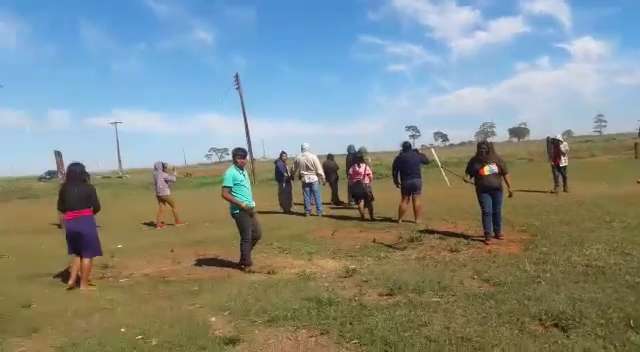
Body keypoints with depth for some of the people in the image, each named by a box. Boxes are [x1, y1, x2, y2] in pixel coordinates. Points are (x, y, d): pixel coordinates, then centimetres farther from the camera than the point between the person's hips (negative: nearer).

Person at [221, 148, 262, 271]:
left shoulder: (244, 171, 13)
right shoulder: (230, 173, -14)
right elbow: (225, 194, -18)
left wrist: (252, 204, 11)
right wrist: (242, 205, -19)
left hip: (249, 209, 9)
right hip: (239, 211, -9)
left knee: (257, 234, 13)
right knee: (246, 237, -1)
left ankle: (243, 259, 26)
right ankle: (246, 264, 13)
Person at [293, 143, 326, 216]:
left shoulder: (298, 158, -1)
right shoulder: (313, 157, -10)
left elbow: (295, 170, 10)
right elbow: (319, 170, -9)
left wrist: (299, 176, 28)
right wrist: (323, 179, -1)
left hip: (304, 179, 3)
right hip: (314, 179, -3)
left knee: (307, 196, 9)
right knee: (317, 196, 3)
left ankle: (307, 212, 13)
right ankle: (319, 212, 5)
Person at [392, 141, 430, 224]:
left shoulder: (399, 158, 1)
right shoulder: (417, 155, 5)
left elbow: (394, 171, 1)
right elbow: (427, 161, 21)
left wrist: (396, 181, 11)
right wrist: (420, 153, 32)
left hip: (405, 182, 0)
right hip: (417, 180, 0)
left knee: (404, 200, 6)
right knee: (416, 200, 2)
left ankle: (400, 219, 8)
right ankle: (417, 219, 5)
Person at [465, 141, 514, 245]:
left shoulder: (497, 159, 2)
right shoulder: (474, 161, -1)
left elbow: (505, 174, 7)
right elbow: (468, 173, 4)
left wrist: (509, 188, 5)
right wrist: (467, 178, -20)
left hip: (497, 190, 2)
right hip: (483, 191, -2)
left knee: (497, 212, 10)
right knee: (487, 212, -6)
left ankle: (498, 232, 25)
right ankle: (488, 235, -2)